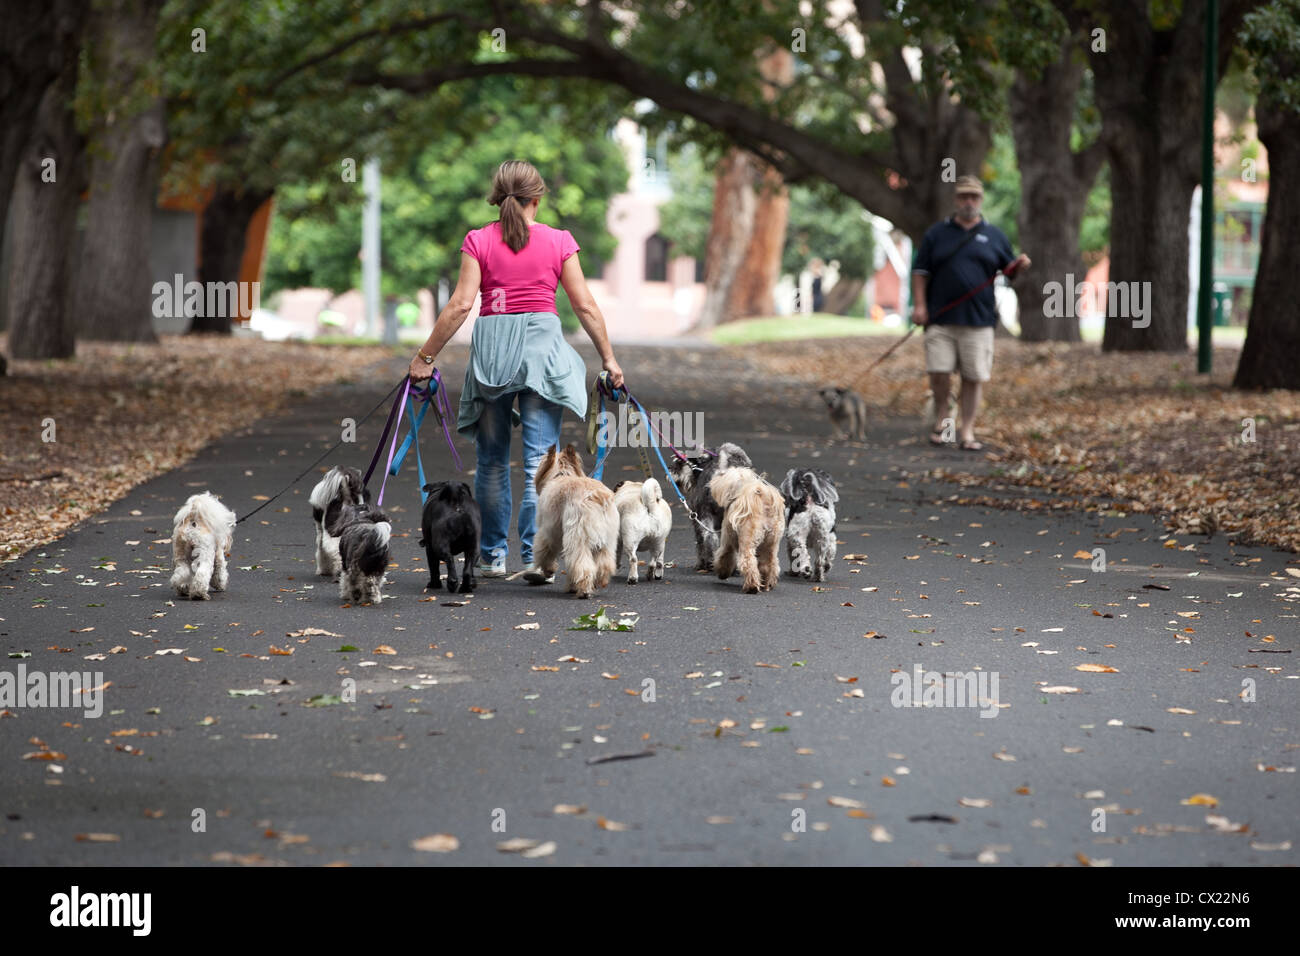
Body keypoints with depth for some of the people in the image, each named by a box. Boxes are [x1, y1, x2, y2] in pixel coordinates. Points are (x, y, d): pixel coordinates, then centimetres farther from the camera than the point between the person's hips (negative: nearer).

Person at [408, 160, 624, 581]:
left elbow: (460, 305, -5)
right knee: (540, 457, -2)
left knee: (492, 459, 12)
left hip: (491, 347, 1)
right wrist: (608, 358, 11)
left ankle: (492, 555, 17)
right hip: (541, 343, -1)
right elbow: (585, 305, 3)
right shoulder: (558, 241, 3)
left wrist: (425, 356, 0)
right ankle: (535, 554, -12)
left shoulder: (478, 241, 2)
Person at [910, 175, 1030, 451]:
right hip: (940, 318, -1)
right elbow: (920, 271, 7)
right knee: (938, 372, -7)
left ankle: (968, 432, 7)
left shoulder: (994, 235, 12)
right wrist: (919, 305, -4)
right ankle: (941, 418, 17)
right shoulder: (936, 233, 9)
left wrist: (1020, 264, -9)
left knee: (974, 377, -1)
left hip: (978, 320, 1)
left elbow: (1009, 269, 14)